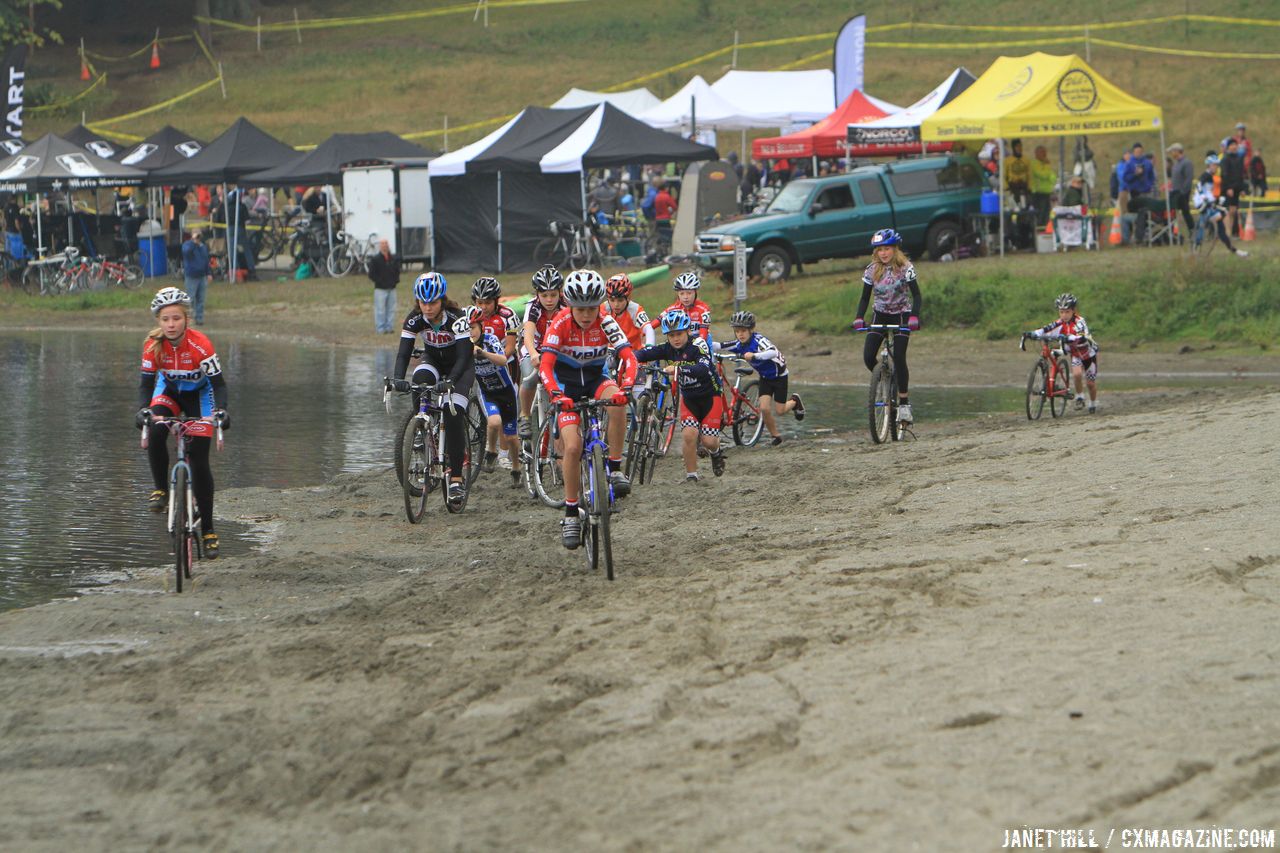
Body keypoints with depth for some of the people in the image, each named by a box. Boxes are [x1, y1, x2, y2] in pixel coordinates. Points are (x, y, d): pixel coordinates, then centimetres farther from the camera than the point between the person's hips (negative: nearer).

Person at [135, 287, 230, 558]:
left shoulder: (201, 345, -30)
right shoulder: (153, 345, -24)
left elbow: (218, 383, -26)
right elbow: (146, 383, -20)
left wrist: (220, 411, -43)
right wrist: (143, 410, -39)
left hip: (198, 395, -2)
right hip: (168, 391, 2)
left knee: (199, 460, -8)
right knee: (155, 432, -31)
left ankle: (208, 530, 1)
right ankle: (160, 490, -10)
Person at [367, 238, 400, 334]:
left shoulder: (394, 259, 10)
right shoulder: (375, 260, -4)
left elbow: (397, 271, 22)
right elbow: (371, 274, -5)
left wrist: (396, 281, 6)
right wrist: (380, 282, -13)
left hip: (392, 288, 5)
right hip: (380, 289, -5)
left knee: (391, 309, 6)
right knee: (380, 309, -5)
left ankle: (388, 327, 14)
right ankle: (380, 328, 0)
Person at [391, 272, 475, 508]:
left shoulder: (456, 318, -30)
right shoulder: (414, 319, -20)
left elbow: (463, 356, -35)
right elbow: (403, 353, -23)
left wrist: (450, 380, -52)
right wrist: (398, 379, -42)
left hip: (459, 365, -3)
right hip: (432, 359, 3)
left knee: (453, 415, -21)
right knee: (420, 380, -34)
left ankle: (456, 479, -17)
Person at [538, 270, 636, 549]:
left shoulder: (605, 323, -18)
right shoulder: (561, 324, -21)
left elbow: (628, 357, -27)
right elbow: (545, 364, -28)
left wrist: (625, 387, -46)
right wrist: (555, 394, -46)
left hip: (596, 379, 1)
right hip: (567, 384, -1)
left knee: (616, 400, -35)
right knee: (573, 447, -17)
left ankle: (615, 469, -24)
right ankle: (571, 514, -3)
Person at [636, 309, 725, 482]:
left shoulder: (698, 344, -24)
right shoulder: (668, 349, -8)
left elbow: (704, 369, -41)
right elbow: (645, 353, -20)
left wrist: (678, 368, -57)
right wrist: (632, 358, -44)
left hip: (710, 396, -3)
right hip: (689, 398, 3)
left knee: (708, 441, -9)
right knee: (689, 434, -19)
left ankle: (716, 452, 28)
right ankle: (691, 475, -4)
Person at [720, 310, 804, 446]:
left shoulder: (759, 340, -33)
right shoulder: (739, 344, -14)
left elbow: (773, 352, -52)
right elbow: (720, 346, -15)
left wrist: (754, 355, -66)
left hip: (778, 375, -5)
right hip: (765, 377, 5)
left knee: (780, 410, 1)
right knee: (764, 408, -10)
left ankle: (794, 401, 35)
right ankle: (775, 436, 11)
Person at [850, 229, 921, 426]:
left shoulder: (905, 268, -14)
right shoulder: (872, 270, -5)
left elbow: (916, 295, -13)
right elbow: (865, 297, 0)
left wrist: (914, 317, -29)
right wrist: (859, 318, -17)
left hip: (901, 315, -3)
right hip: (880, 315, 3)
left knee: (899, 358, -16)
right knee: (868, 357, -13)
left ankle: (904, 403, -7)